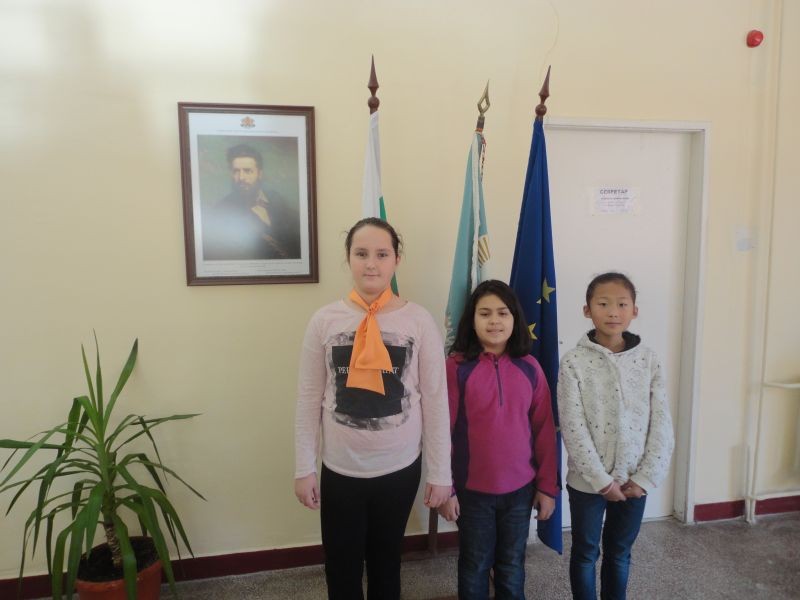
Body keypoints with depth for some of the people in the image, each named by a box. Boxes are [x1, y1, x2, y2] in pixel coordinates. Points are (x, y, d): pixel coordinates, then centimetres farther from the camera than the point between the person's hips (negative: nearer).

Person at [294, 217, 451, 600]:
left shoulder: (419, 321, -8)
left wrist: (440, 472, -2)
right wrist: (303, 468, -1)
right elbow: (309, 400, -2)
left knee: (386, 563, 20)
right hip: (339, 470, 1)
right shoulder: (324, 321, -6)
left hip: (400, 469, 0)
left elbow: (436, 401, -5)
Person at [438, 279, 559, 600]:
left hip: (520, 488, 3)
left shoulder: (529, 367, -3)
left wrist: (547, 486, 3)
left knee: (512, 567, 20)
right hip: (472, 489, -2)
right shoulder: (456, 367, -12)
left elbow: (544, 430, 2)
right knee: (475, 566, 17)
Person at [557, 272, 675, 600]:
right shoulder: (574, 362, -11)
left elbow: (661, 424, -3)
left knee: (620, 553, 19)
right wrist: (601, 480, -14)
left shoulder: (648, 360, -2)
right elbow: (573, 428, -14)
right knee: (585, 553, 14)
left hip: (634, 481, 2)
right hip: (587, 481, -2)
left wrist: (645, 478, -8)